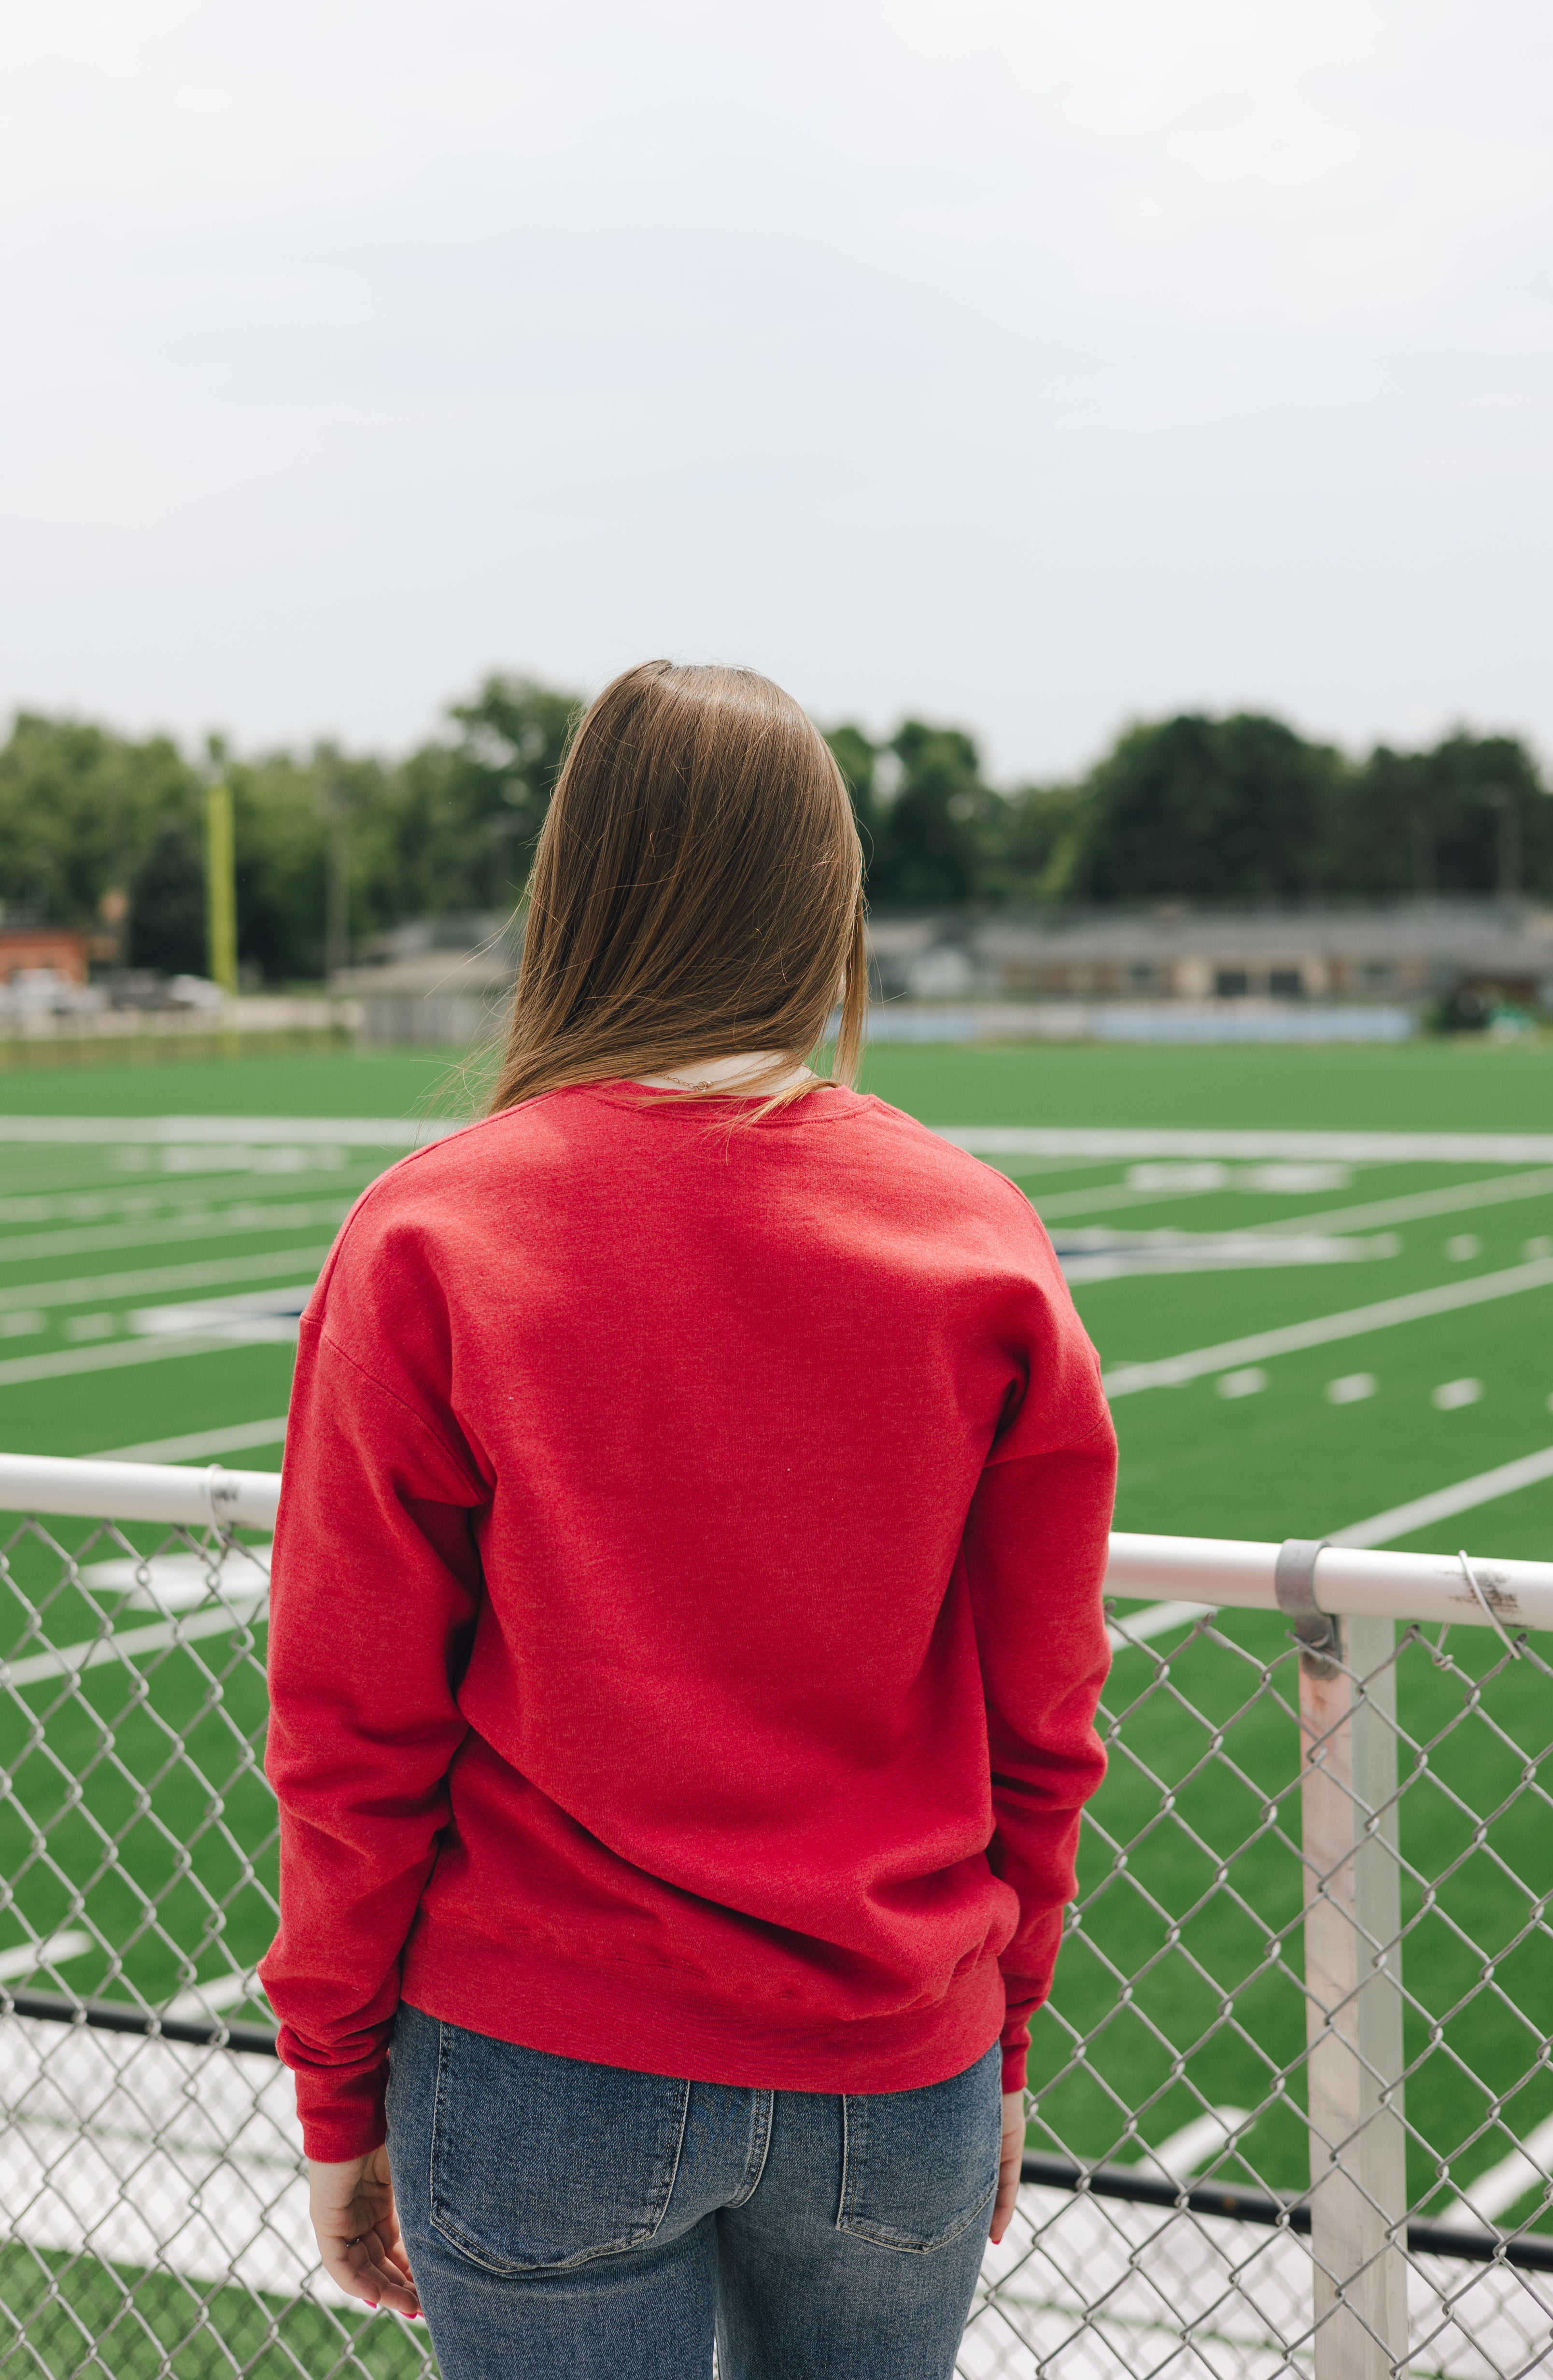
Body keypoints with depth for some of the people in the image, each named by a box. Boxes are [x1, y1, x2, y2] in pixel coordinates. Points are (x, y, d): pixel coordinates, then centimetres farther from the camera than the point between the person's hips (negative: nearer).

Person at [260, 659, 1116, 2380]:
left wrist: (341, 2101, 5)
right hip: (901, 2068, 2)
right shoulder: (981, 1240, -5)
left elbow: (354, 1742, -7)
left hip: (546, 2081, -2)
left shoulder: (425, 1243, -11)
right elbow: (1044, 1723, 1)